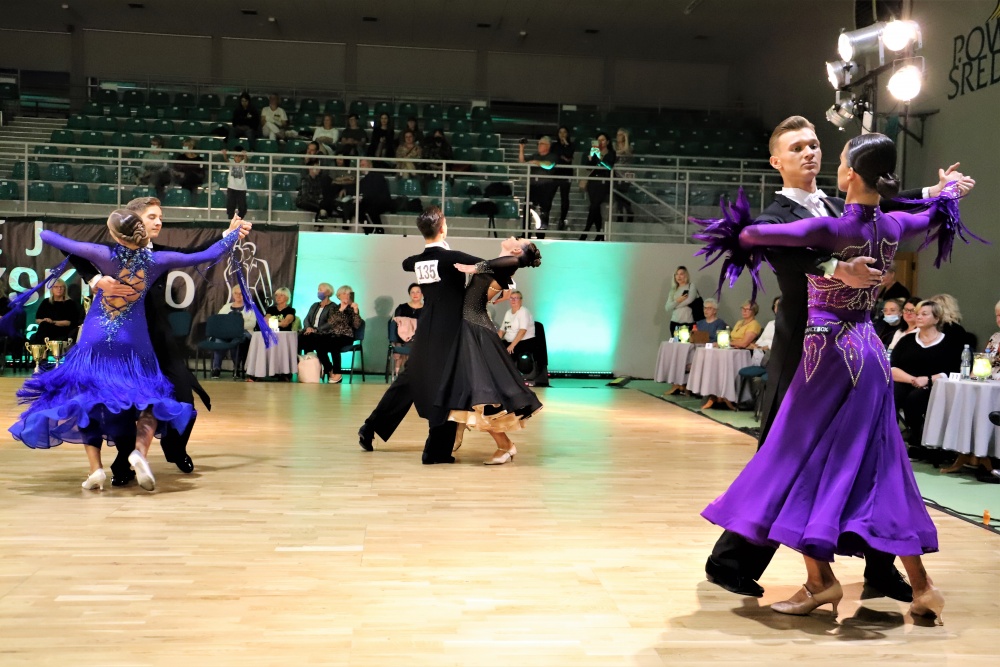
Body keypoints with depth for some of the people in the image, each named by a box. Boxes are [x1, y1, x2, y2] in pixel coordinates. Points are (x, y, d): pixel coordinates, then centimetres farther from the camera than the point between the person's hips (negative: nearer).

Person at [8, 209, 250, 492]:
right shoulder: (156, 260, -7)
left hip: (96, 341, -1)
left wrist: (44, 231, 22)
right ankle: (139, 451, -16)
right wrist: (233, 234, 16)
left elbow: (55, 240, -1)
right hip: (133, 343, 1)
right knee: (148, 399, 12)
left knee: (86, 398, 13)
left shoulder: (105, 255, -12)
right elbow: (205, 256, 2)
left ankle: (95, 468, 1)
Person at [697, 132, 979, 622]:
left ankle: (821, 579, 5)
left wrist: (737, 236, 3)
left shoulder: (831, 227, -16)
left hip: (831, 352, -7)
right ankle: (920, 586, 15)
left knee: (805, 461, 3)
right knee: (878, 470, 12)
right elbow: (938, 216, 26)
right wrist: (948, 190, 47)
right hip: (868, 352, 7)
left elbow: (757, 234, -20)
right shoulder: (891, 227, 4)